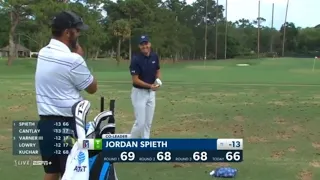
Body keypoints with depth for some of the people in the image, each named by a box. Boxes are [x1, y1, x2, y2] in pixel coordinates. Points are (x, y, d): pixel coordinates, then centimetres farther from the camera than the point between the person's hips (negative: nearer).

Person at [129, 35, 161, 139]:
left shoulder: (154, 56, 0)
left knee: (148, 122, 11)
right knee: (140, 122, -6)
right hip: (139, 93, -6)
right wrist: (150, 86, -27)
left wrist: (158, 80, -7)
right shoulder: (136, 59, -18)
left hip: (151, 93, 6)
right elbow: (135, 80, -19)